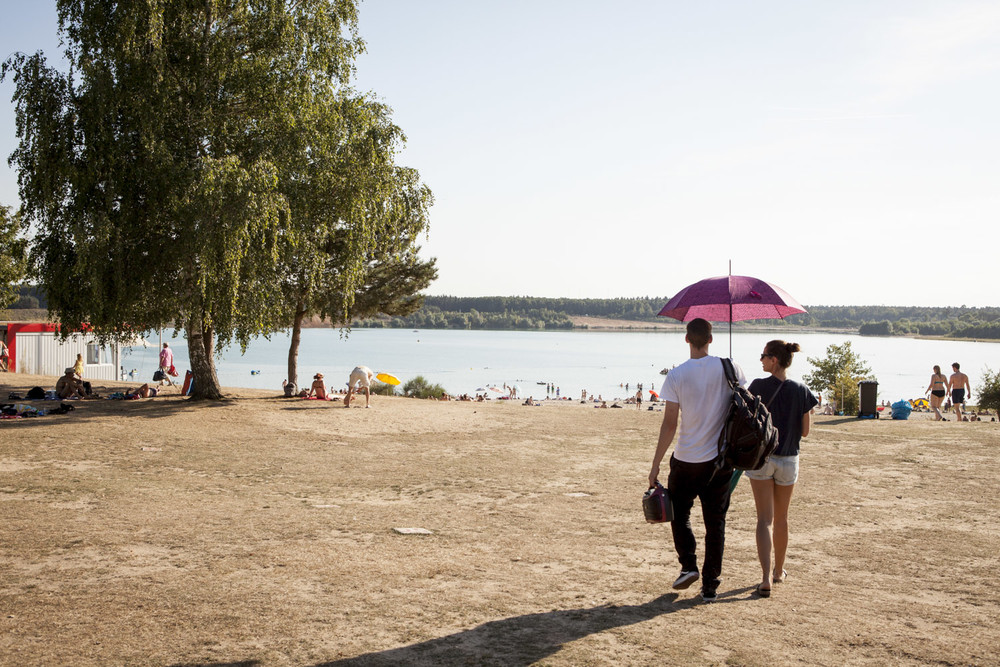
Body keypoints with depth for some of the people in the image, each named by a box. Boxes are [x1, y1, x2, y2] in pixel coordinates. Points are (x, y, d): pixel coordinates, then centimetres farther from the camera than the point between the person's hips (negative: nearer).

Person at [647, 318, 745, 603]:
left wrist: (655, 464, -5)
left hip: (687, 460, -2)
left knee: (679, 513, 19)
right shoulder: (729, 368, -3)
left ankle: (688, 566, 7)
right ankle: (710, 586, 11)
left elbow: (669, 424, -11)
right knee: (715, 521, 9)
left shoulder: (676, 375, -9)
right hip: (722, 458, 2)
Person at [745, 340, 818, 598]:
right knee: (781, 519, 18)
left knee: (764, 519, 0)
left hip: (759, 458, -2)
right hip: (788, 460, 2)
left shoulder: (758, 386, -10)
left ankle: (766, 578, -12)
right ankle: (778, 571, 33)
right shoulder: (801, 390, -5)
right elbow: (805, 431, -2)